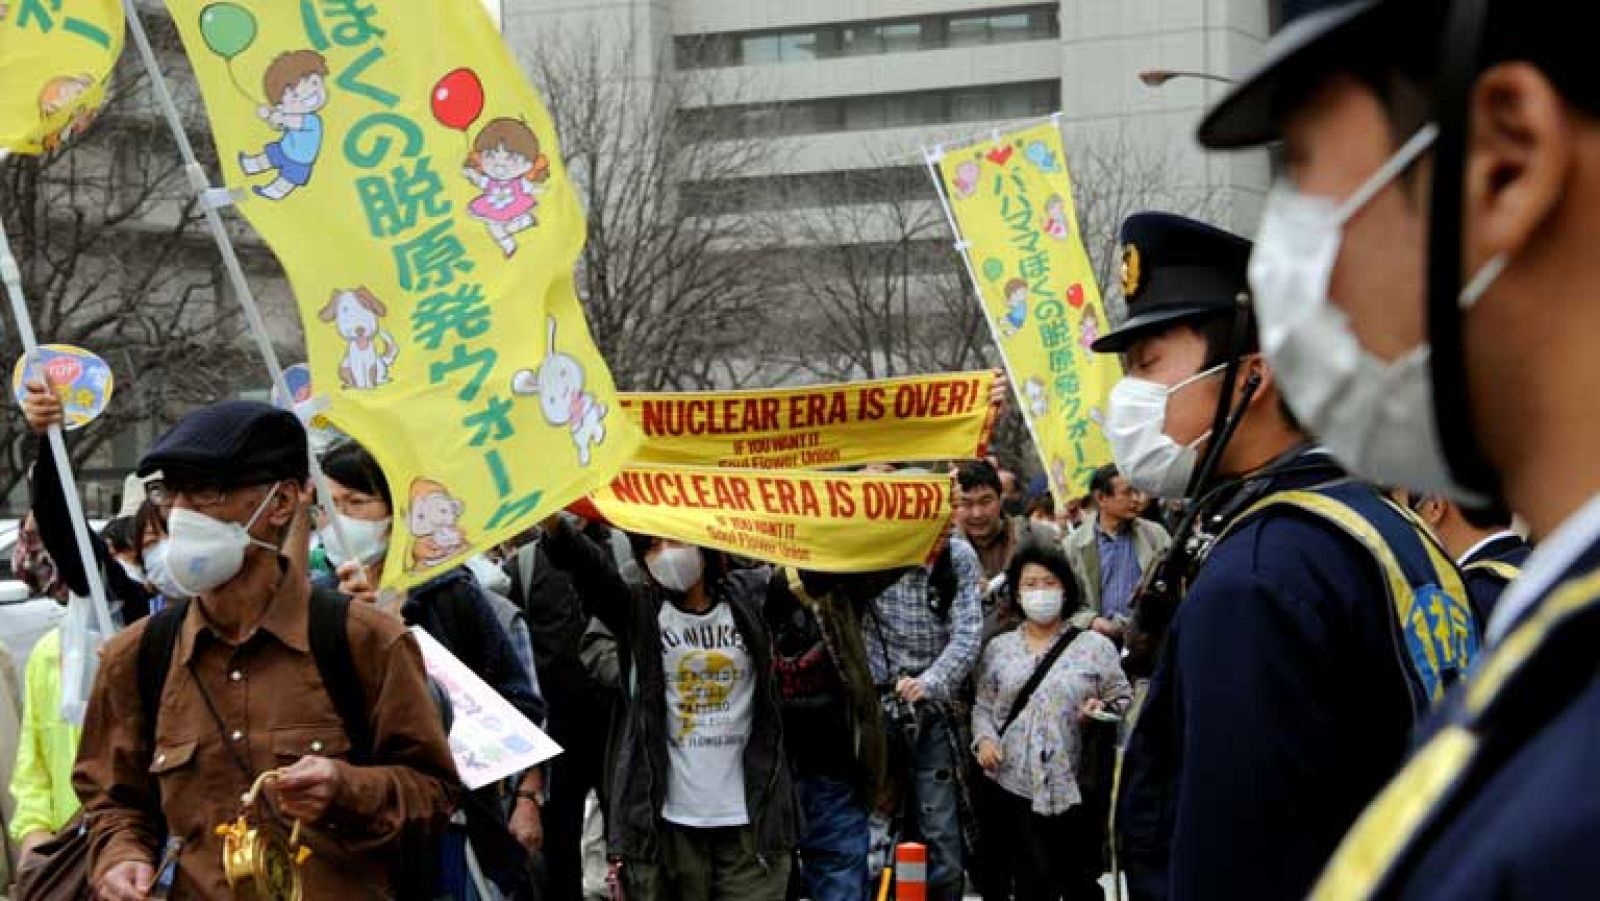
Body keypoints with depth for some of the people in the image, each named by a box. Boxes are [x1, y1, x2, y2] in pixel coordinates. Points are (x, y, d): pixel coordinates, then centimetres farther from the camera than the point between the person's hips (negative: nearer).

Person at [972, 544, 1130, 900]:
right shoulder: (998, 648, 13)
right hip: (1014, 784, 1)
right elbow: (982, 706, 14)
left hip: (1074, 788, -1)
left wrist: (1102, 710, -14)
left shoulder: (1095, 645, 5)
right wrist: (984, 738, -5)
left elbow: (1124, 700, 7)